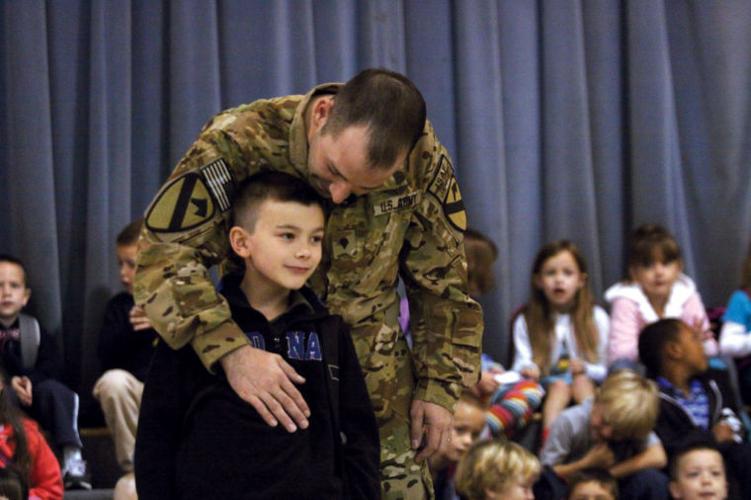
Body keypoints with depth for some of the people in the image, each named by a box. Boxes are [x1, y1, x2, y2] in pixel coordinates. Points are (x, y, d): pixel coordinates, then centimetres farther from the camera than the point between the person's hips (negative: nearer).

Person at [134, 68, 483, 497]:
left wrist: (439, 386, 1)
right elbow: (163, 254, -25)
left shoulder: (423, 161, -13)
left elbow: (442, 281, 1)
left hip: (380, 387, 2)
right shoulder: (240, 143, -22)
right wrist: (229, 350, -38)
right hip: (264, 375, -2)